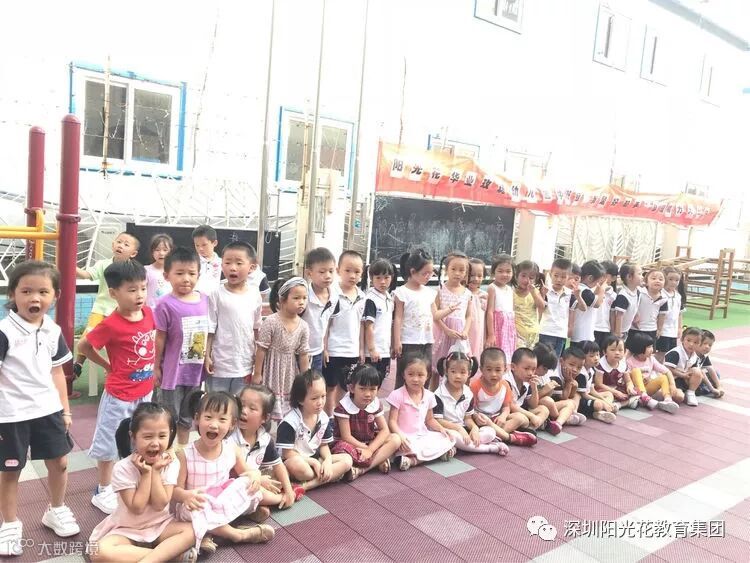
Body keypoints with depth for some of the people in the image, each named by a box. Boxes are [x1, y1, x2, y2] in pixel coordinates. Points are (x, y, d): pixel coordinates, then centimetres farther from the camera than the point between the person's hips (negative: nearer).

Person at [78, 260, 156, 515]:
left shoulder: (148, 313, -4)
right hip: (120, 396, -6)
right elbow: (83, 345, -9)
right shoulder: (111, 324, -22)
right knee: (109, 444, 10)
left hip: (145, 392, 6)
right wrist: (107, 365, -3)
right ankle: (103, 492, 27)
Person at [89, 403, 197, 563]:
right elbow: (137, 508, -19)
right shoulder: (122, 469, -17)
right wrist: (146, 473, -24)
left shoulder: (170, 463, -11)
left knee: (191, 531, -25)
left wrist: (155, 470, -22)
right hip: (127, 529, -1)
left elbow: (160, 505, -16)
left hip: (160, 524, 1)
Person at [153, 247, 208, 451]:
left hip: (194, 370, 5)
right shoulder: (166, 304, -16)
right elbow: (160, 338, -10)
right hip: (172, 371, -5)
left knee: (187, 417, 22)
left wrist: (206, 360, 10)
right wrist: (156, 367, -4)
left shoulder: (204, 300, -2)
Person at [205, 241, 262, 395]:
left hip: (244, 364, 3)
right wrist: (206, 356, -9)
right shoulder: (216, 294, -11)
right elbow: (209, 329, -7)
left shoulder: (255, 295, -1)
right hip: (219, 363, -3)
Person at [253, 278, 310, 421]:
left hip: (289, 373, 4)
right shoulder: (271, 322, -19)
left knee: (287, 410, 14)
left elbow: (303, 354, 1)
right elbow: (261, 349, -13)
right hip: (272, 370, -4)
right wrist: (257, 373, -9)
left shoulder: (303, 326, -5)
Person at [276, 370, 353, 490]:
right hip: (295, 461, -7)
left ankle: (306, 486, -23)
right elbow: (287, 453, -17)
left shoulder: (323, 418, 0)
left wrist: (328, 461, -14)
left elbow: (324, 445, 7)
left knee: (347, 459, -12)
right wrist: (312, 462, -18)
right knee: (296, 464, -42)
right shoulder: (290, 422, -19)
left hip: (314, 459, 7)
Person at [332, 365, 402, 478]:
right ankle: (379, 460, -17)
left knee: (395, 439, -16)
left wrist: (370, 449, -22)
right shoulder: (343, 407, -22)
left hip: (370, 442, 5)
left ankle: (361, 469, -25)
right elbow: (346, 437, -20)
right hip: (350, 444, -5)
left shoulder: (375, 404, -7)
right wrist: (366, 448, -18)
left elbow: (384, 430, -8)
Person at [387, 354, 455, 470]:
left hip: (423, 435, 6)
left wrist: (441, 428, -3)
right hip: (406, 437, -6)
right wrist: (400, 436, -31)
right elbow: (392, 421, -13)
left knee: (447, 440, -15)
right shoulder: (398, 395, -11)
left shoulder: (429, 395, 4)